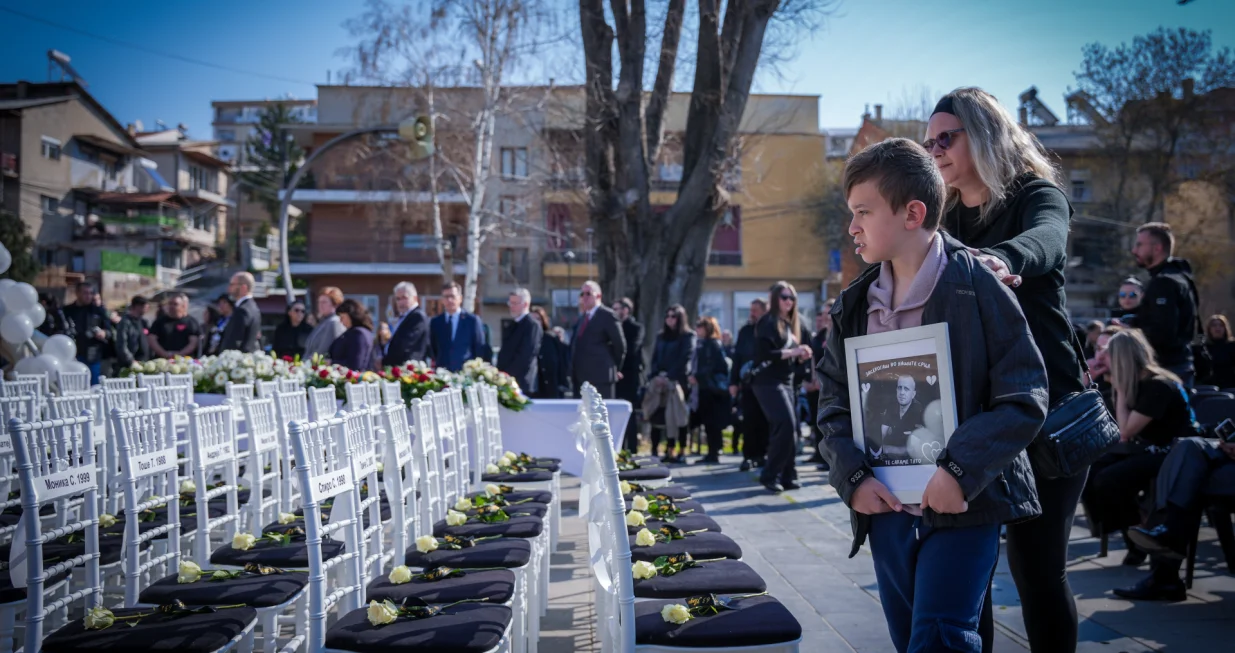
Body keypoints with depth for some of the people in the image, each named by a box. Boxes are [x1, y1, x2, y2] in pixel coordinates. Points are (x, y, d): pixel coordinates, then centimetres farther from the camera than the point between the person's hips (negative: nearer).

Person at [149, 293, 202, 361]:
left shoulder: (191, 322, 7)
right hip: (162, 359, 2)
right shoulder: (160, 321, 14)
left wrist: (180, 354, -14)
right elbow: (151, 340, 6)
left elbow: (194, 342, -1)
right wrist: (164, 354, -9)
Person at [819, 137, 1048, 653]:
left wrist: (961, 470, -21)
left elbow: (1024, 401, -11)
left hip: (963, 508, -5)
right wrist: (852, 476, -5)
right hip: (885, 509, 6)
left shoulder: (978, 288, -9)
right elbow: (833, 402, 11)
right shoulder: (854, 305, 7)